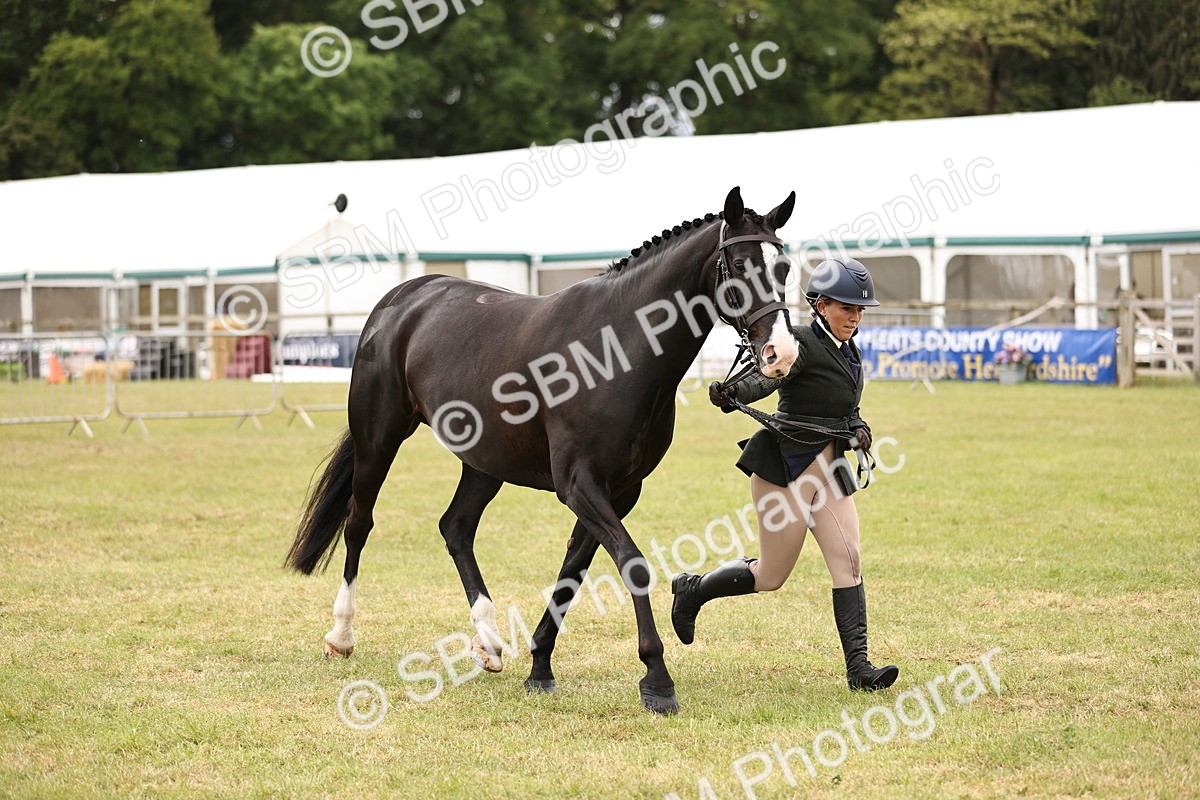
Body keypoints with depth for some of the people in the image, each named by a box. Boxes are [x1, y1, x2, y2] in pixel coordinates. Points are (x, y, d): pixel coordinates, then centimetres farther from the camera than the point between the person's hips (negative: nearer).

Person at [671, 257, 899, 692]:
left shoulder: (850, 353, 13)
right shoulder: (803, 345, -14)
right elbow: (768, 376, -32)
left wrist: (859, 428, -1)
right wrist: (731, 393, -52)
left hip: (828, 472, 8)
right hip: (785, 469, -8)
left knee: (848, 560, -6)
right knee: (771, 576, 1)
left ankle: (858, 666, -10)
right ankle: (692, 590, 26)